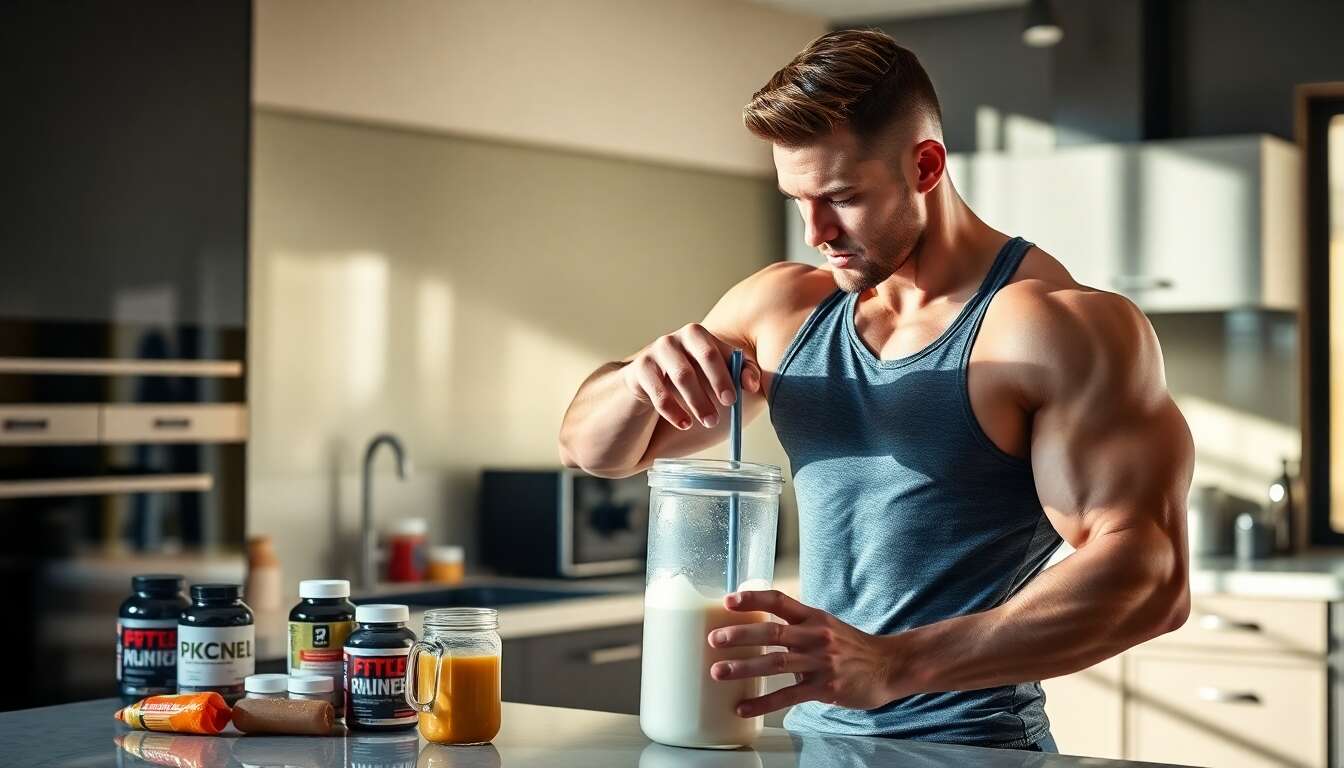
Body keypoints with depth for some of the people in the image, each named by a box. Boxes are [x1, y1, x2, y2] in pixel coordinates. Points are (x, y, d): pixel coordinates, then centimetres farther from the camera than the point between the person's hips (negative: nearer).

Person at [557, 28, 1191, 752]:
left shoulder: (1057, 326, -10)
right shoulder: (783, 306, 8)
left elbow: (1151, 576, -20)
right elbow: (592, 445, 16)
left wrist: (893, 664, -29)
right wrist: (642, 378, -8)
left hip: (972, 742, -6)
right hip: (811, 731, 6)